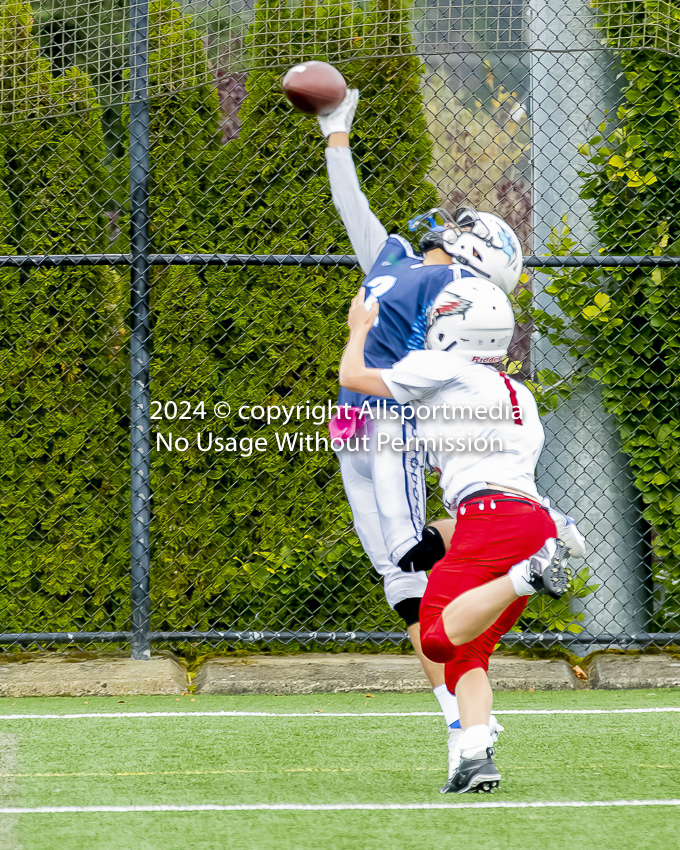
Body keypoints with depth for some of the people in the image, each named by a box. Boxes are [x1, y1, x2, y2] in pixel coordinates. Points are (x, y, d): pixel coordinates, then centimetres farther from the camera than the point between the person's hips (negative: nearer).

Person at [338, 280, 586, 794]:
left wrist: (359, 328, 38)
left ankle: (526, 576, -30)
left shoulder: (442, 368, 7)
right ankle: (476, 755, -8)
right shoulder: (519, 395, 28)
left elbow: (353, 377, 18)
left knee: (439, 639, -14)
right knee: (466, 651, 10)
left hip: (493, 515, -8)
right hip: (534, 513, 8)